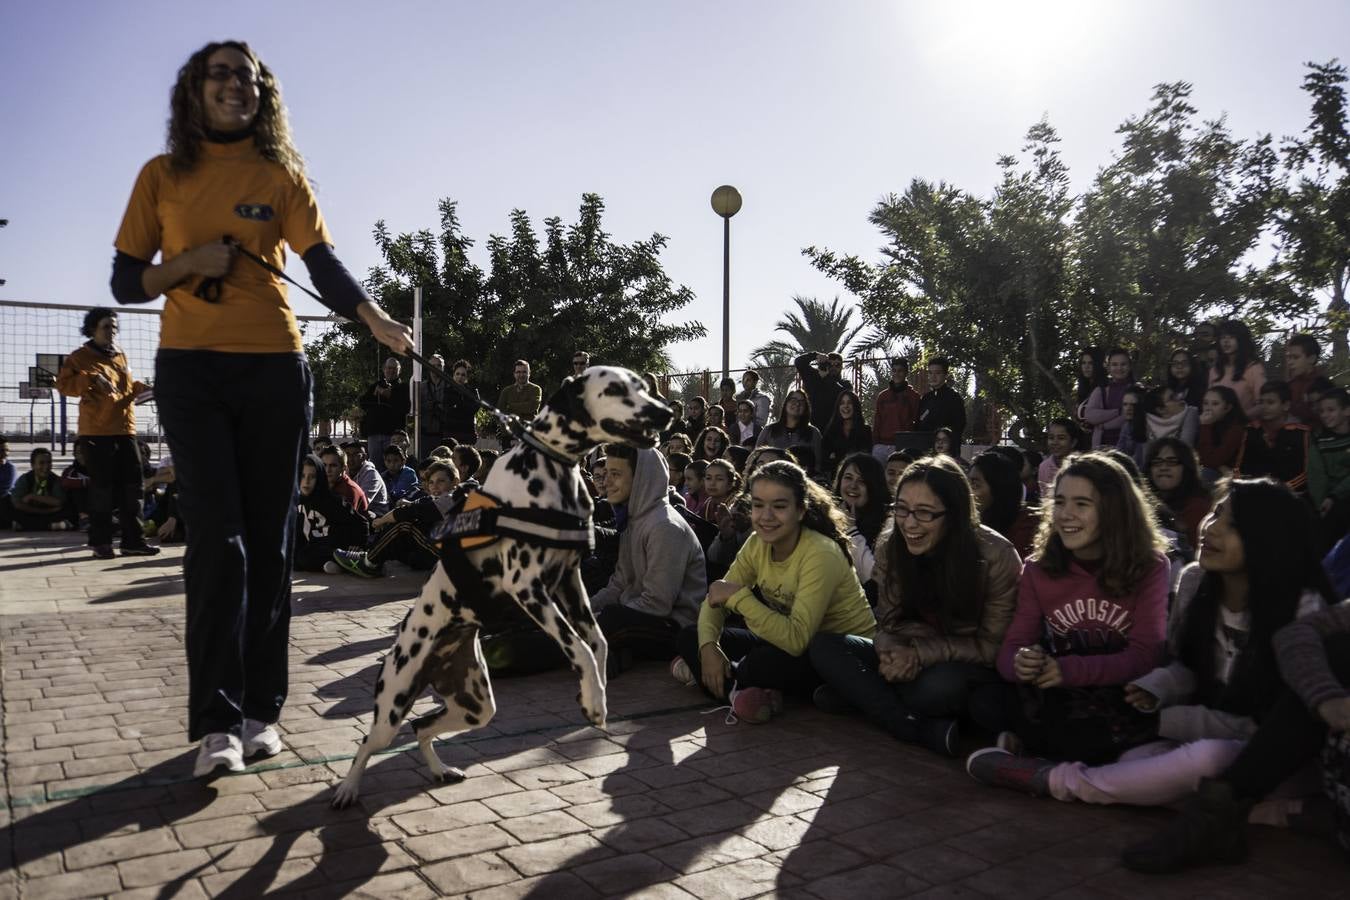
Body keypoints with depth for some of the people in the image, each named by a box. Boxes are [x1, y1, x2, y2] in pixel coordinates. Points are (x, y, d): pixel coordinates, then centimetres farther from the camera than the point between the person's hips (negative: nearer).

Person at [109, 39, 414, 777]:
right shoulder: (163, 175, 8)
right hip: (190, 369, -1)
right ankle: (215, 721, -4)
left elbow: (322, 262, -9)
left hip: (274, 368, 1)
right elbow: (125, 283, 7)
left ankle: (261, 710, 12)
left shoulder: (281, 175, 7)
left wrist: (374, 318, -27)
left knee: (269, 543, 2)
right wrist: (190, 263, -12)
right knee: (217, 540, -10)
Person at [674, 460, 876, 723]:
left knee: (765, 662, -36)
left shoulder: (821, 554, -28)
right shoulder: (757, 544, -6)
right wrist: (708, 647, -22)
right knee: (691, 636, -2)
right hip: (789, 642, 7)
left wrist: (738, 596, -34)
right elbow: (714, 600, -3)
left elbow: (796, 639, -37)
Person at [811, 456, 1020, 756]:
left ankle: (856, 692, -11)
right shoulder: (889, 547, -9)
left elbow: (994, 645, -13)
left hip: (976, 668, -4)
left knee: (941, 685, -40)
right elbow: (889, 624, -3)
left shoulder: (996, 556, -20)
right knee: (823, 645, -17)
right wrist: (893, 651, -28)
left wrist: (920, 653, -26)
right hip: (912, 658, 4)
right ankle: (926, 730, -24)